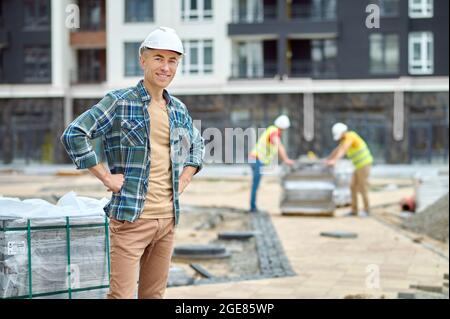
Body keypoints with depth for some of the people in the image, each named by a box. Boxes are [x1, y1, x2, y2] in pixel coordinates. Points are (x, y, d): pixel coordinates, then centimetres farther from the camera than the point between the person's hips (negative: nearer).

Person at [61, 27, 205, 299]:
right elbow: (73, 135, -12)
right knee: (121, 294, -7)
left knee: (154, 294, 14)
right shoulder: (119, 103, -6)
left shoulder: (179, 109, 12)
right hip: (131, 217, -6)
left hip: (168, 218, 6)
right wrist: (106, 177, -13)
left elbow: (198, 145, 29)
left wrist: (185, 179, 13)